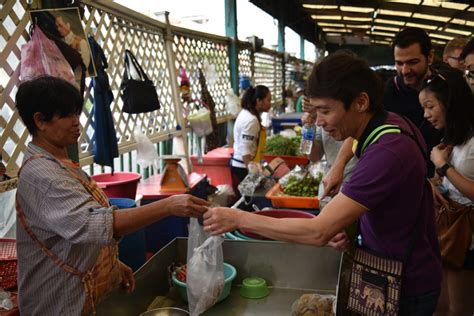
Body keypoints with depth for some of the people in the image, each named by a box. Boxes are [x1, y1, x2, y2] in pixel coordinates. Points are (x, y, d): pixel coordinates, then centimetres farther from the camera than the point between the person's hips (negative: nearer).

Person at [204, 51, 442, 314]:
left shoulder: (387, 152, -33)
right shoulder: (389, 123, -4)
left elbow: (318, 233, -34)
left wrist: (239, 219, -27)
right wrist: (339, 224, -8)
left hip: (407, 289, -8)